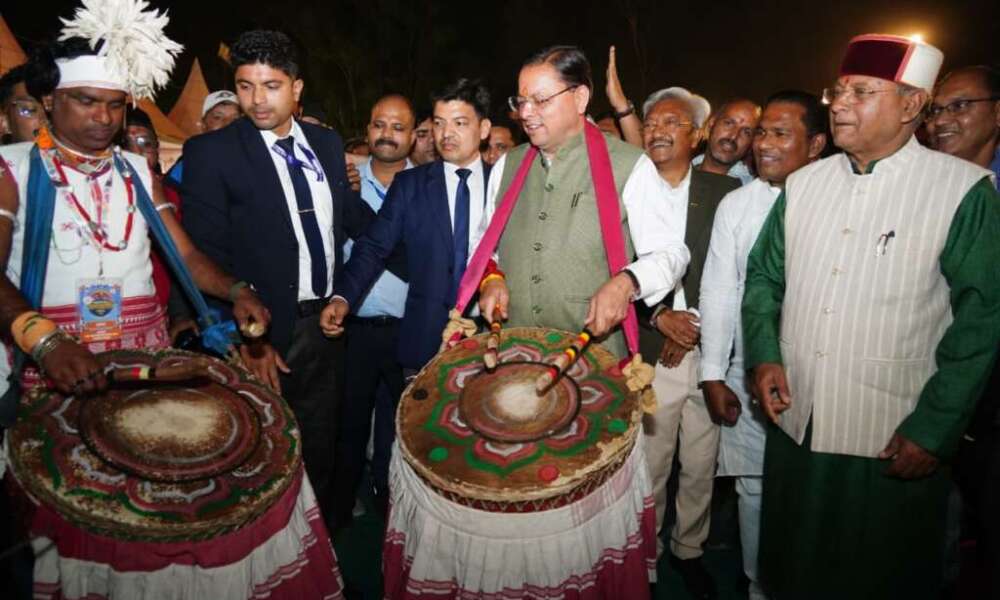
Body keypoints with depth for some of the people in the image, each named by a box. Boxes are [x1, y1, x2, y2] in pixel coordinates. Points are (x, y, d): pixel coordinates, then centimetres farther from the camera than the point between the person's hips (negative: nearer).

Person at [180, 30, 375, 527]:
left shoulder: (326, 142, 6)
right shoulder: (211, 152, -9)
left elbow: (351, 212, 16)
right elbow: (206, 256, -12)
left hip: (326, 323, 5)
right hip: (265, 334, -5)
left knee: (319, 452, 19)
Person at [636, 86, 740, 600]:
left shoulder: (726, 192, 2)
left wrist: (696, 328, -8)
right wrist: (661, 318, -12)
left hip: (708, 353, 1)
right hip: (648, 358, -1)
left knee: (701, 470, 14)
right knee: (649, 470, 9)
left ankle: (689, 549, 36)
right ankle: (645, 552, 31)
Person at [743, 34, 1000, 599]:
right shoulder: (803, 183, 5)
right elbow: (764, 275, 11)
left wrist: (933, 430, -13)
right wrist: (764, 353, -4)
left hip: (894, 442, -4)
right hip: (794, 424, 4)